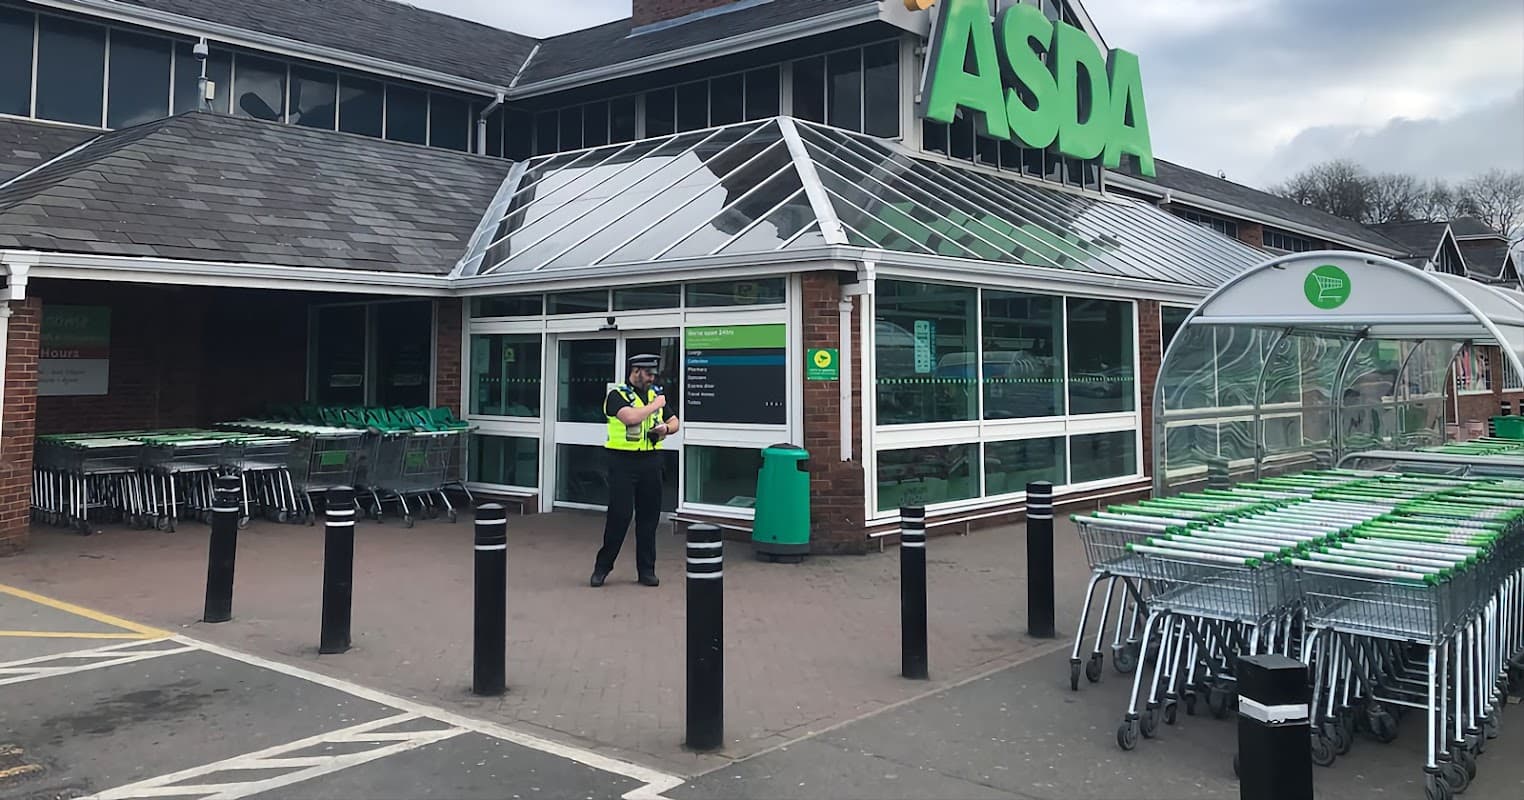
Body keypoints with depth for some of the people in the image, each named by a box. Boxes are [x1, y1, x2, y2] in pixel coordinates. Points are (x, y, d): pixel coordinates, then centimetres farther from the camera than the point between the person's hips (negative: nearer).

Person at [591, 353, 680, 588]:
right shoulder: (617, 395, -5)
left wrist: (666, 428, -1)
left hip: (651, 462, 5)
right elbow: (630, 417, -24)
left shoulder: (656, 394, 13)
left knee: (649, 516, 7)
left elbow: (675, 421, 21)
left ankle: (646, 570, 16)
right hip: (623, 462, -5)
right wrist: (655, 405, -11)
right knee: (619, 515, -5)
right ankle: (602, 566, 9)